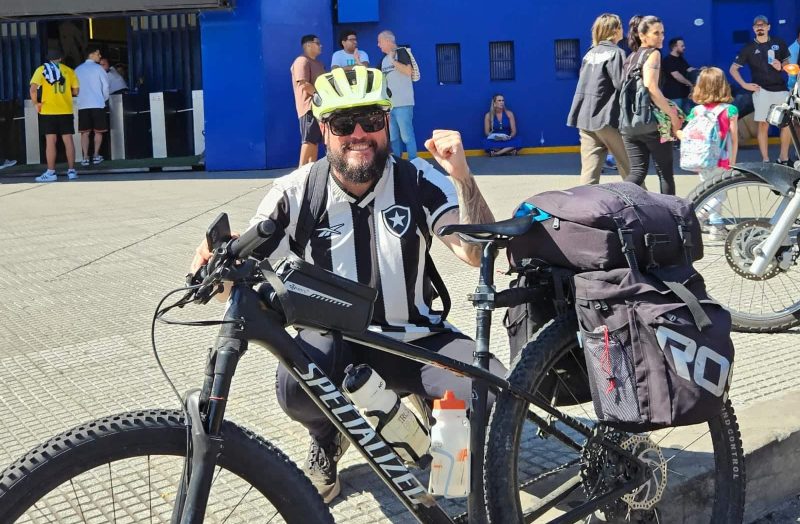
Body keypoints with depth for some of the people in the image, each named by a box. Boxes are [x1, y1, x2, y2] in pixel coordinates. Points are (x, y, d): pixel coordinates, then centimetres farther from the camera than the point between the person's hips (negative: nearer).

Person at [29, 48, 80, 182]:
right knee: (68, 140, 7)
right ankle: (71, 171, 9)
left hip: (48, 111, -2)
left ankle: (51, 172, -1)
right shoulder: (69, 70, 6)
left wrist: (36, 103, 0)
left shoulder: (42, 69, 1)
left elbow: (33, 88, -12)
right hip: (66, 111, 2)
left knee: (50, 141, -1)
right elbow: (76, 91, 6)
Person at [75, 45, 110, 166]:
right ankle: (96, 155, 6)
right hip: (98, 104, -3)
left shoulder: (77, 70, 8)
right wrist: (105, 99, 16)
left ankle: (85, 157, -1)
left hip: (83, 105, 3)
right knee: (98, 131, 8)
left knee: (85, 132, 5)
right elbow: (106, 86, -1)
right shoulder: (98, 68, -2)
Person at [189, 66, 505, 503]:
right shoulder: (297, 193, -10)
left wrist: (462, 177, -34)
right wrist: (218, 254, -31)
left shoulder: (420, 181, -9)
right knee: (296, 388, -35)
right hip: (336, 337, -1)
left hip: (414, 338, 1)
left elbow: (477, 254, -19)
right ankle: (327, 442, 5)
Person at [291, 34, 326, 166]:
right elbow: (304, 84, -20)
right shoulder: (302, 61, -10)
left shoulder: (317, 63, 22)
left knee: (315, 139, 9)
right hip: (309, 106, -10)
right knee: (309, 139, -12)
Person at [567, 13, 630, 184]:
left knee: (589, 173, 1)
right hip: (608, 118, -6)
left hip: (585, 119, 7)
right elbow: (622, 85, -14)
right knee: (630, 171, 8)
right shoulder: (615, 53, -7)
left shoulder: (590, 53, 15)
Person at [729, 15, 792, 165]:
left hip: (781, 89, 3)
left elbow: (787, 62, 18)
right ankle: (765, 161, 0)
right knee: (763, 125, -4)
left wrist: (781, 66, -6)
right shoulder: (749, 48, 2)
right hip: (762, 90, -3)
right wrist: (744, 84, -7)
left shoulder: (779, 43, 8)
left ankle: (783, 158, 15)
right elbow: (733, 69, 4)